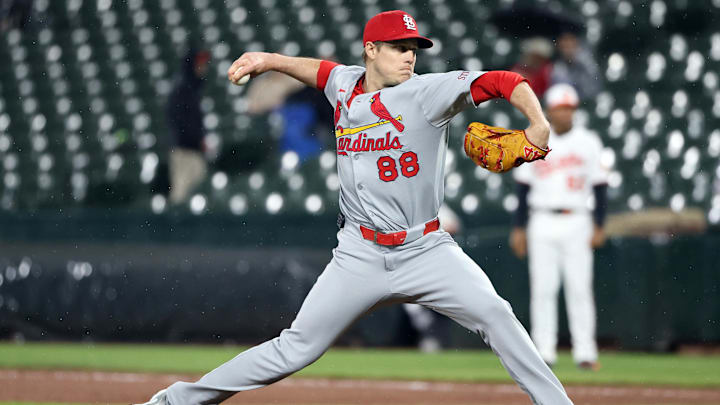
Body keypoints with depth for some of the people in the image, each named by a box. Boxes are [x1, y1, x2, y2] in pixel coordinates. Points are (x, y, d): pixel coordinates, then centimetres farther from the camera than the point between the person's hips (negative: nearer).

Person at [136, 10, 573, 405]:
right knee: (296, 348, -1)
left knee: (494, 314, -24)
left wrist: (539, 125, -32)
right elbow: (322, 71, 31)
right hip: (361, 255, 2)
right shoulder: (345, 84, 5)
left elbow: (504, 82, -17)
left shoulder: (426, 93, -9)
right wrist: (270, 60, 21)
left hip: (425, 250, -2)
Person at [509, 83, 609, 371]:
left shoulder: (588, 143, 4)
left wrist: (599, 226, -3)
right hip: (542, 225, 1)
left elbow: (600, 186, 5)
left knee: (579, 288, -6)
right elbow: (523, 188, 10)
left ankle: (585, 351, -5)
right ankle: (544, 350, 2)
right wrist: (518, 228, 4)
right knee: (542, 288, -1)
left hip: (576, 224, -1)